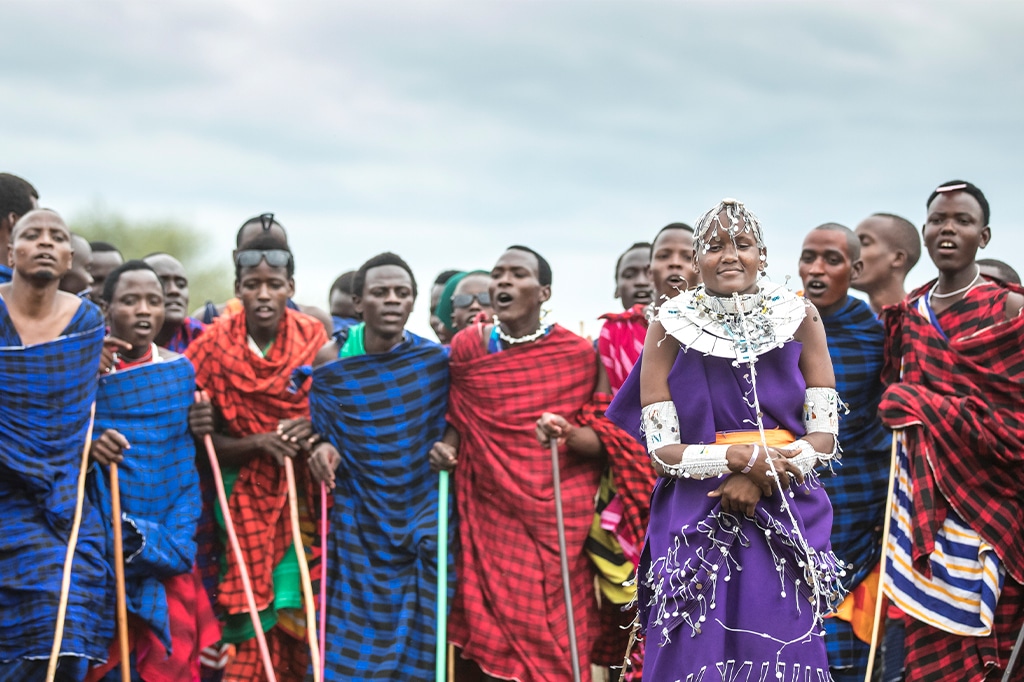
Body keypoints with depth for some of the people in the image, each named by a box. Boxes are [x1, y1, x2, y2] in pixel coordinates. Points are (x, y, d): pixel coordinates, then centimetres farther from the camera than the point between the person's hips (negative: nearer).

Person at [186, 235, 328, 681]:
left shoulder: (315, 339, -2)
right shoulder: (214, 347, -5)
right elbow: (204, 439, -2)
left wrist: (313, 433, -17)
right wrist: (258, 442, -19)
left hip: (302, 493, 1)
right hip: (243, 497, -1)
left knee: (298, 611, -5)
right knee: (249, 616, -5)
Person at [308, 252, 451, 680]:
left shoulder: (435, 361, -4)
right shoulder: (331, 361, -2)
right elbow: (318, 431, 10)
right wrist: (323, 449, -9)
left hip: (421, 519, 0)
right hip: (358, 521, 0)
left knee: (419, 629, -2)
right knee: (357, 635, 0)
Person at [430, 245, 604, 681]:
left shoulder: (578, 354, -2)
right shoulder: (466, 348, 3)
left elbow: (604, 441, -1)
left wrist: (568, 434, -20)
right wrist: (445, 446, -4)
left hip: (558, 522, -2)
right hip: (490, 515, 2)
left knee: (555, 641, -1)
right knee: (492, 636, 1)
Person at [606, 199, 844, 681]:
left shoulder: (800, 320, 3)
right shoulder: (671, 329, -1)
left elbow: (824, 436, 1)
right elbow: (661, 452, -5)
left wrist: (759, 479, -15)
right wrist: (743, 456, -18)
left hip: (784, 518, 1)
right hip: (700, 522, -1)